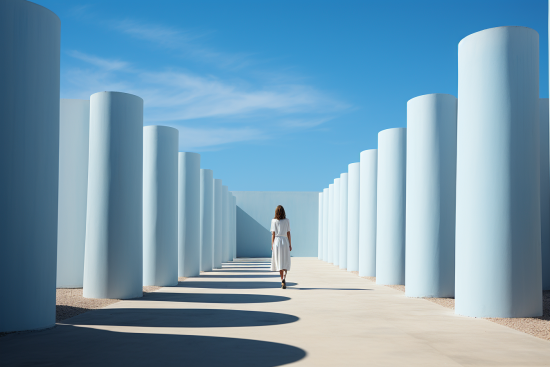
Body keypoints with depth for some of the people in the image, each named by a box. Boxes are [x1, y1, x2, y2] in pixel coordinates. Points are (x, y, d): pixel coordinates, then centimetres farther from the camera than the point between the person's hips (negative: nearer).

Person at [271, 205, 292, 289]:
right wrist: (290, 244, 7)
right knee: (285, 262, 7)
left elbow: (273, 234, -5)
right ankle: (284, 278, -16)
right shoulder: (287, 221, 1)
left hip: (277, 241, -1)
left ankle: (282, 281, 7)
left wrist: (272, 245, 1)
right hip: (285, 241, 1)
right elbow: (288, 233, 2)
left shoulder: (274, 221, -3)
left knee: (279, 262, 7)